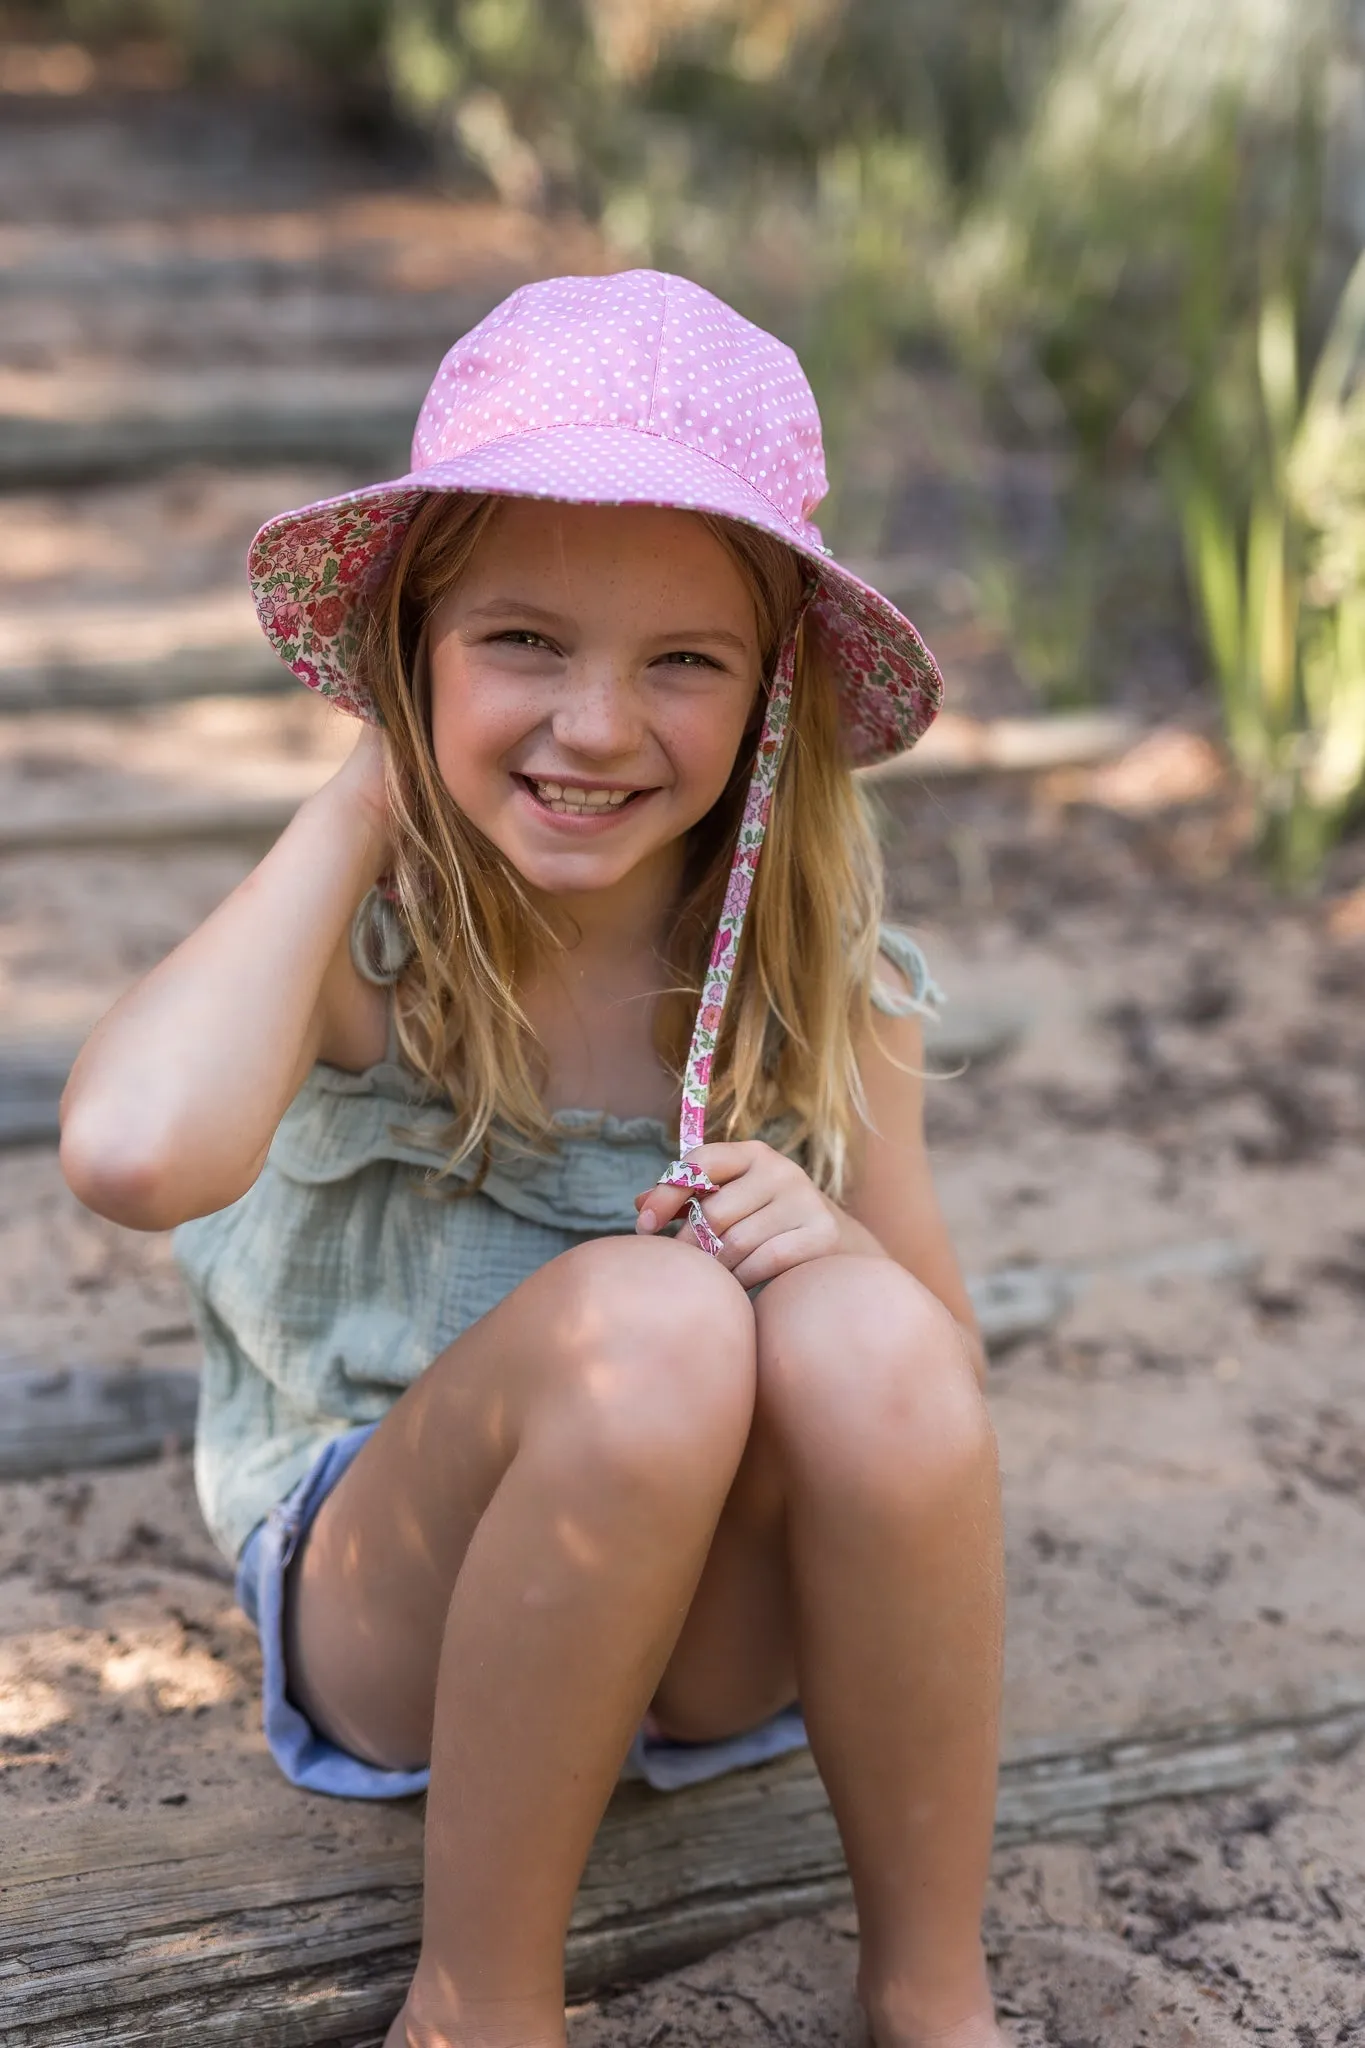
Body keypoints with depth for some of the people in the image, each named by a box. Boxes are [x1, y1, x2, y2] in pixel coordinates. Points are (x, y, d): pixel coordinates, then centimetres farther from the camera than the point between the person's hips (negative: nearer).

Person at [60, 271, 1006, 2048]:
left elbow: (939, 1366, 0)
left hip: (721, 1622, 3)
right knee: (640, 1318, -34)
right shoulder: (362, 933, -15)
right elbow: (137, 1151, -38)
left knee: (862, 1334, -31)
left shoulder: (820, 975, -8)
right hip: (391, 1614, -2)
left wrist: (843, 1261, -25)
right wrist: (362, 807, -23)